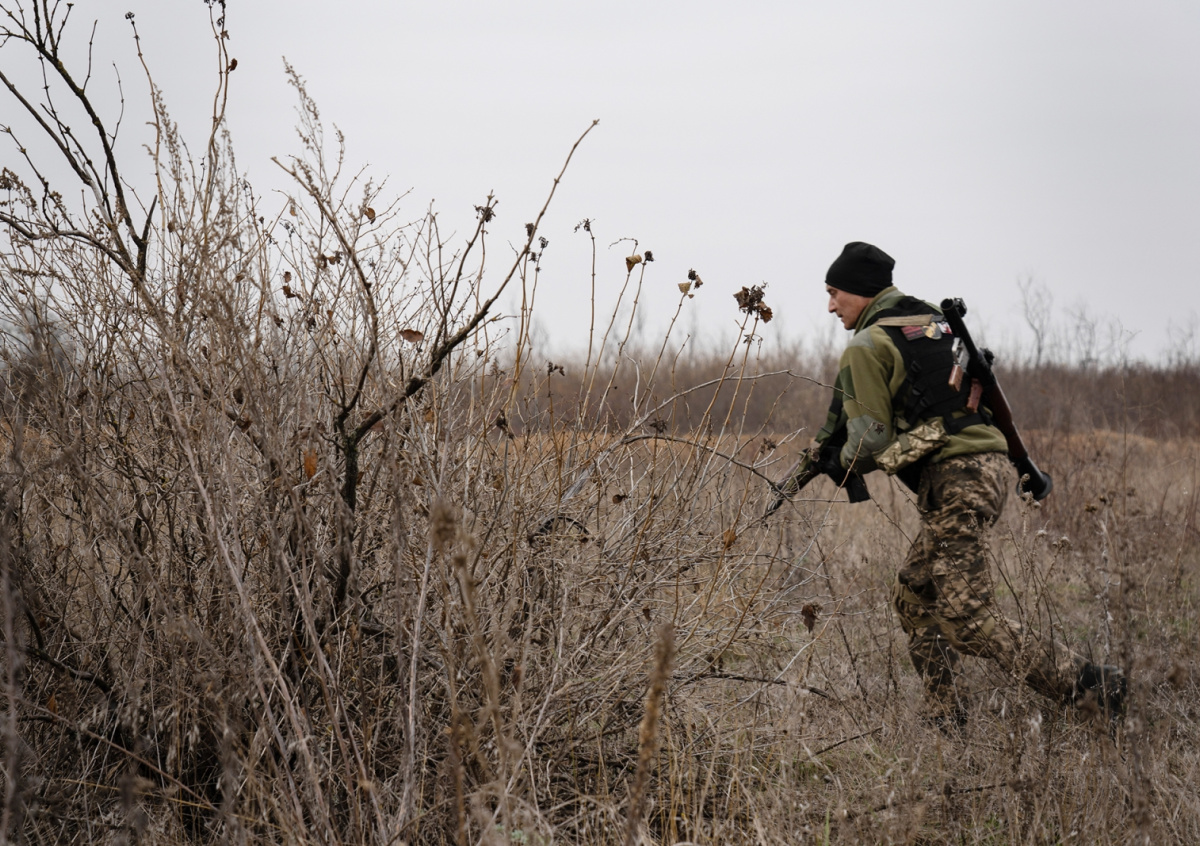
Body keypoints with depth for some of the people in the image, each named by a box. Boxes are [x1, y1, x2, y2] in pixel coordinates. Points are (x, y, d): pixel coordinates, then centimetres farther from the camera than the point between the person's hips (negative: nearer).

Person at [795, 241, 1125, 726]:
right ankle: (944, 718, 15)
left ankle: (1085, 686, -12)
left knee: (966, 618, -9)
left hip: (954, 481, -9)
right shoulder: (934, 321, 21)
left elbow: (871, 439, -11)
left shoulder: (867, 346, -6)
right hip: (990, 465, 10)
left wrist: (840, 464, 11)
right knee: (913, 597, 17)